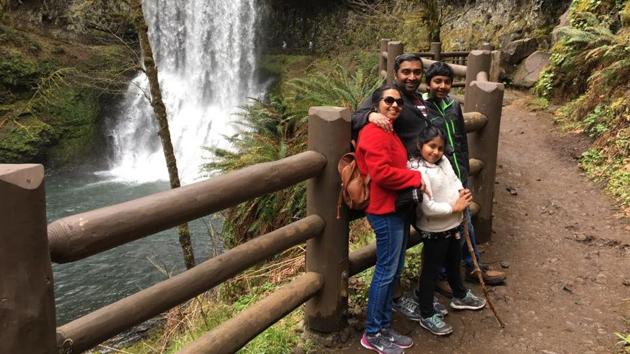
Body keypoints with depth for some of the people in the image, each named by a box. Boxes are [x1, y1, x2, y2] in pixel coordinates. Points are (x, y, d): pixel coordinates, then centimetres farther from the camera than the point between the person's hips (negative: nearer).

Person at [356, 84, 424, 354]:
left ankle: (384, 327, 26)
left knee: (393, 270, 15)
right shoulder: (374, 133, -16)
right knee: (386, 271, -3)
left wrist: (413, 178, 8)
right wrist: (416, 178, -18)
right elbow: (381, 172, -26)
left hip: (396, 208, 10)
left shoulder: (389, 133, 17)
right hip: (385, 210, -10)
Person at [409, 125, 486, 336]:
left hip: (454, 224, 9)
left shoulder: (443, 160, 0)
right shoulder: (418, 171, -26)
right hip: (434, 230, -8)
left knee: (454, 263, 28)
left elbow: (455, 180, 14)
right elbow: (428, 208, -29)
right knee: (431, 270, 6)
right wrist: (454, 208, -20)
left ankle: (460, 296, 51)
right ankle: (427, 316, 20)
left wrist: (463, 193, -8)